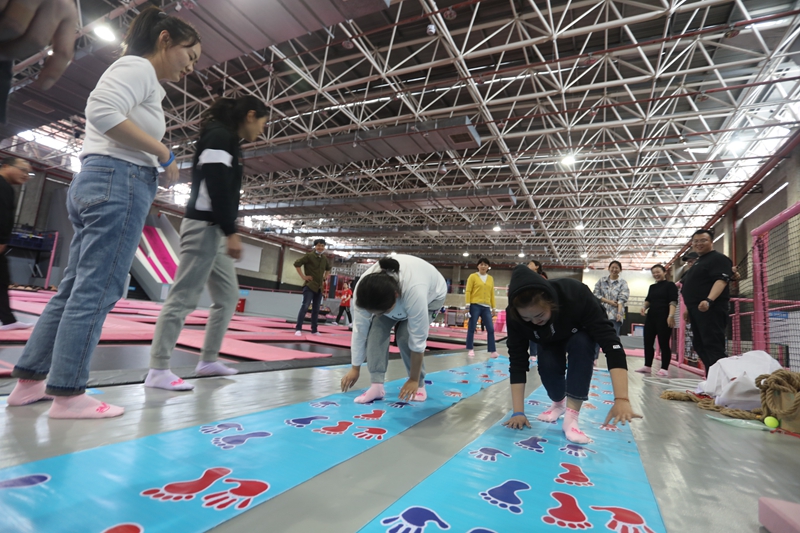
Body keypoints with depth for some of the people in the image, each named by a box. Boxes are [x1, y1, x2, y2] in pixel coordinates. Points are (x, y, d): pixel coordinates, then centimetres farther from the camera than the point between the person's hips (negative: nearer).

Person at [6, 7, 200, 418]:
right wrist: (162, 152, -13)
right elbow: (102, 111, -19)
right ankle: (67, 394, -3)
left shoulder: (143, 81, 28)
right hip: (118, 182, -10)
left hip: (98, 182, 10)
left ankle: (29, 380, 16)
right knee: (95, 291, -10)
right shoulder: (137, 66, -1)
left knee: (74, 289, 9)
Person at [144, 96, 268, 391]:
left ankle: (208, 360, 19)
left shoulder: (227, 141, 23)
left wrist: (228, 232, 18)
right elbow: (216, 187, -18)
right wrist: (231, 232, -21)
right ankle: (158, 370, -4)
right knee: (183, 298, -9)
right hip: (205, 226, -10)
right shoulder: (220, 136, -6)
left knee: (228, 296, 12)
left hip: (214, 229, 10)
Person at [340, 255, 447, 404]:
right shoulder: (365, 289, -34)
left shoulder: (414, 292, -46)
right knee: (377, 329, -20)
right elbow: (359, 330, -22)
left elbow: (418, 339, -36)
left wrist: (414, 380, -25)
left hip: (431, 294, -3)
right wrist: (355, 369, -11)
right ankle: (376, 385, -11)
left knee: (406, 336, -21)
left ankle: (420, 384, 0)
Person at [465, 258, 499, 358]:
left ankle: (492, 351, 3)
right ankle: (471, 349, 10)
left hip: (486, 307, 4)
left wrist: (493, 307, 12)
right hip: (475, 306, -4)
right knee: (472, 328, 1)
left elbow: (492, 294, 16)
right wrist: (467, 305, -10)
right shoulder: (473, 276, 1)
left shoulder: (491, 279, 14)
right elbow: (468, 291, -3)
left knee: (491, 329, -1)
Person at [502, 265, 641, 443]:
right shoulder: (515, 314, -35)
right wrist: (518, 412, -32)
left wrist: (621, 399, -53)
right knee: (547, 367, -23)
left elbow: (611, 342, -45)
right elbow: (517, 362, -31)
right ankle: (559, 403, 12)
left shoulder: (576, 295, -43)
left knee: (580, 344, -33)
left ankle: (571, 416, -24)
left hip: (581, 334, -1)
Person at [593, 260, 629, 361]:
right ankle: (593, 358, 9)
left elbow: (622, 299, -9)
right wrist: (609, 301, -9)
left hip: (614, 314, -2)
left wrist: (619, 312, -22)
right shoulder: (601, 280, 8)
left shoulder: (623, 283, 2)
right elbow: (596, 294, 2)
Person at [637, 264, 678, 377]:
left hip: (664, 318, -7)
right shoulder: (652, 287, 18)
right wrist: (644, 307, -5)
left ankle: (665, 369, 2)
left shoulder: (670, 285, -1)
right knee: (648, 342, 8)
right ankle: (647, 366, 16)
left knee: (663, 343, -4)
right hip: (650, 317, 7)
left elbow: (673, 302, -11)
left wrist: (671, 316, -23)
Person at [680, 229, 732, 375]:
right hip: (697, 310, 10)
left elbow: (721, 280, -21)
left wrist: (709, 300, -35)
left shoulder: (718, 259, -6)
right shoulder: (698, 261, 23)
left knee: (713, 346, -13)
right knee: (699, 345, 12)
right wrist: (689, 308, 26)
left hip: (710, 309, -10)